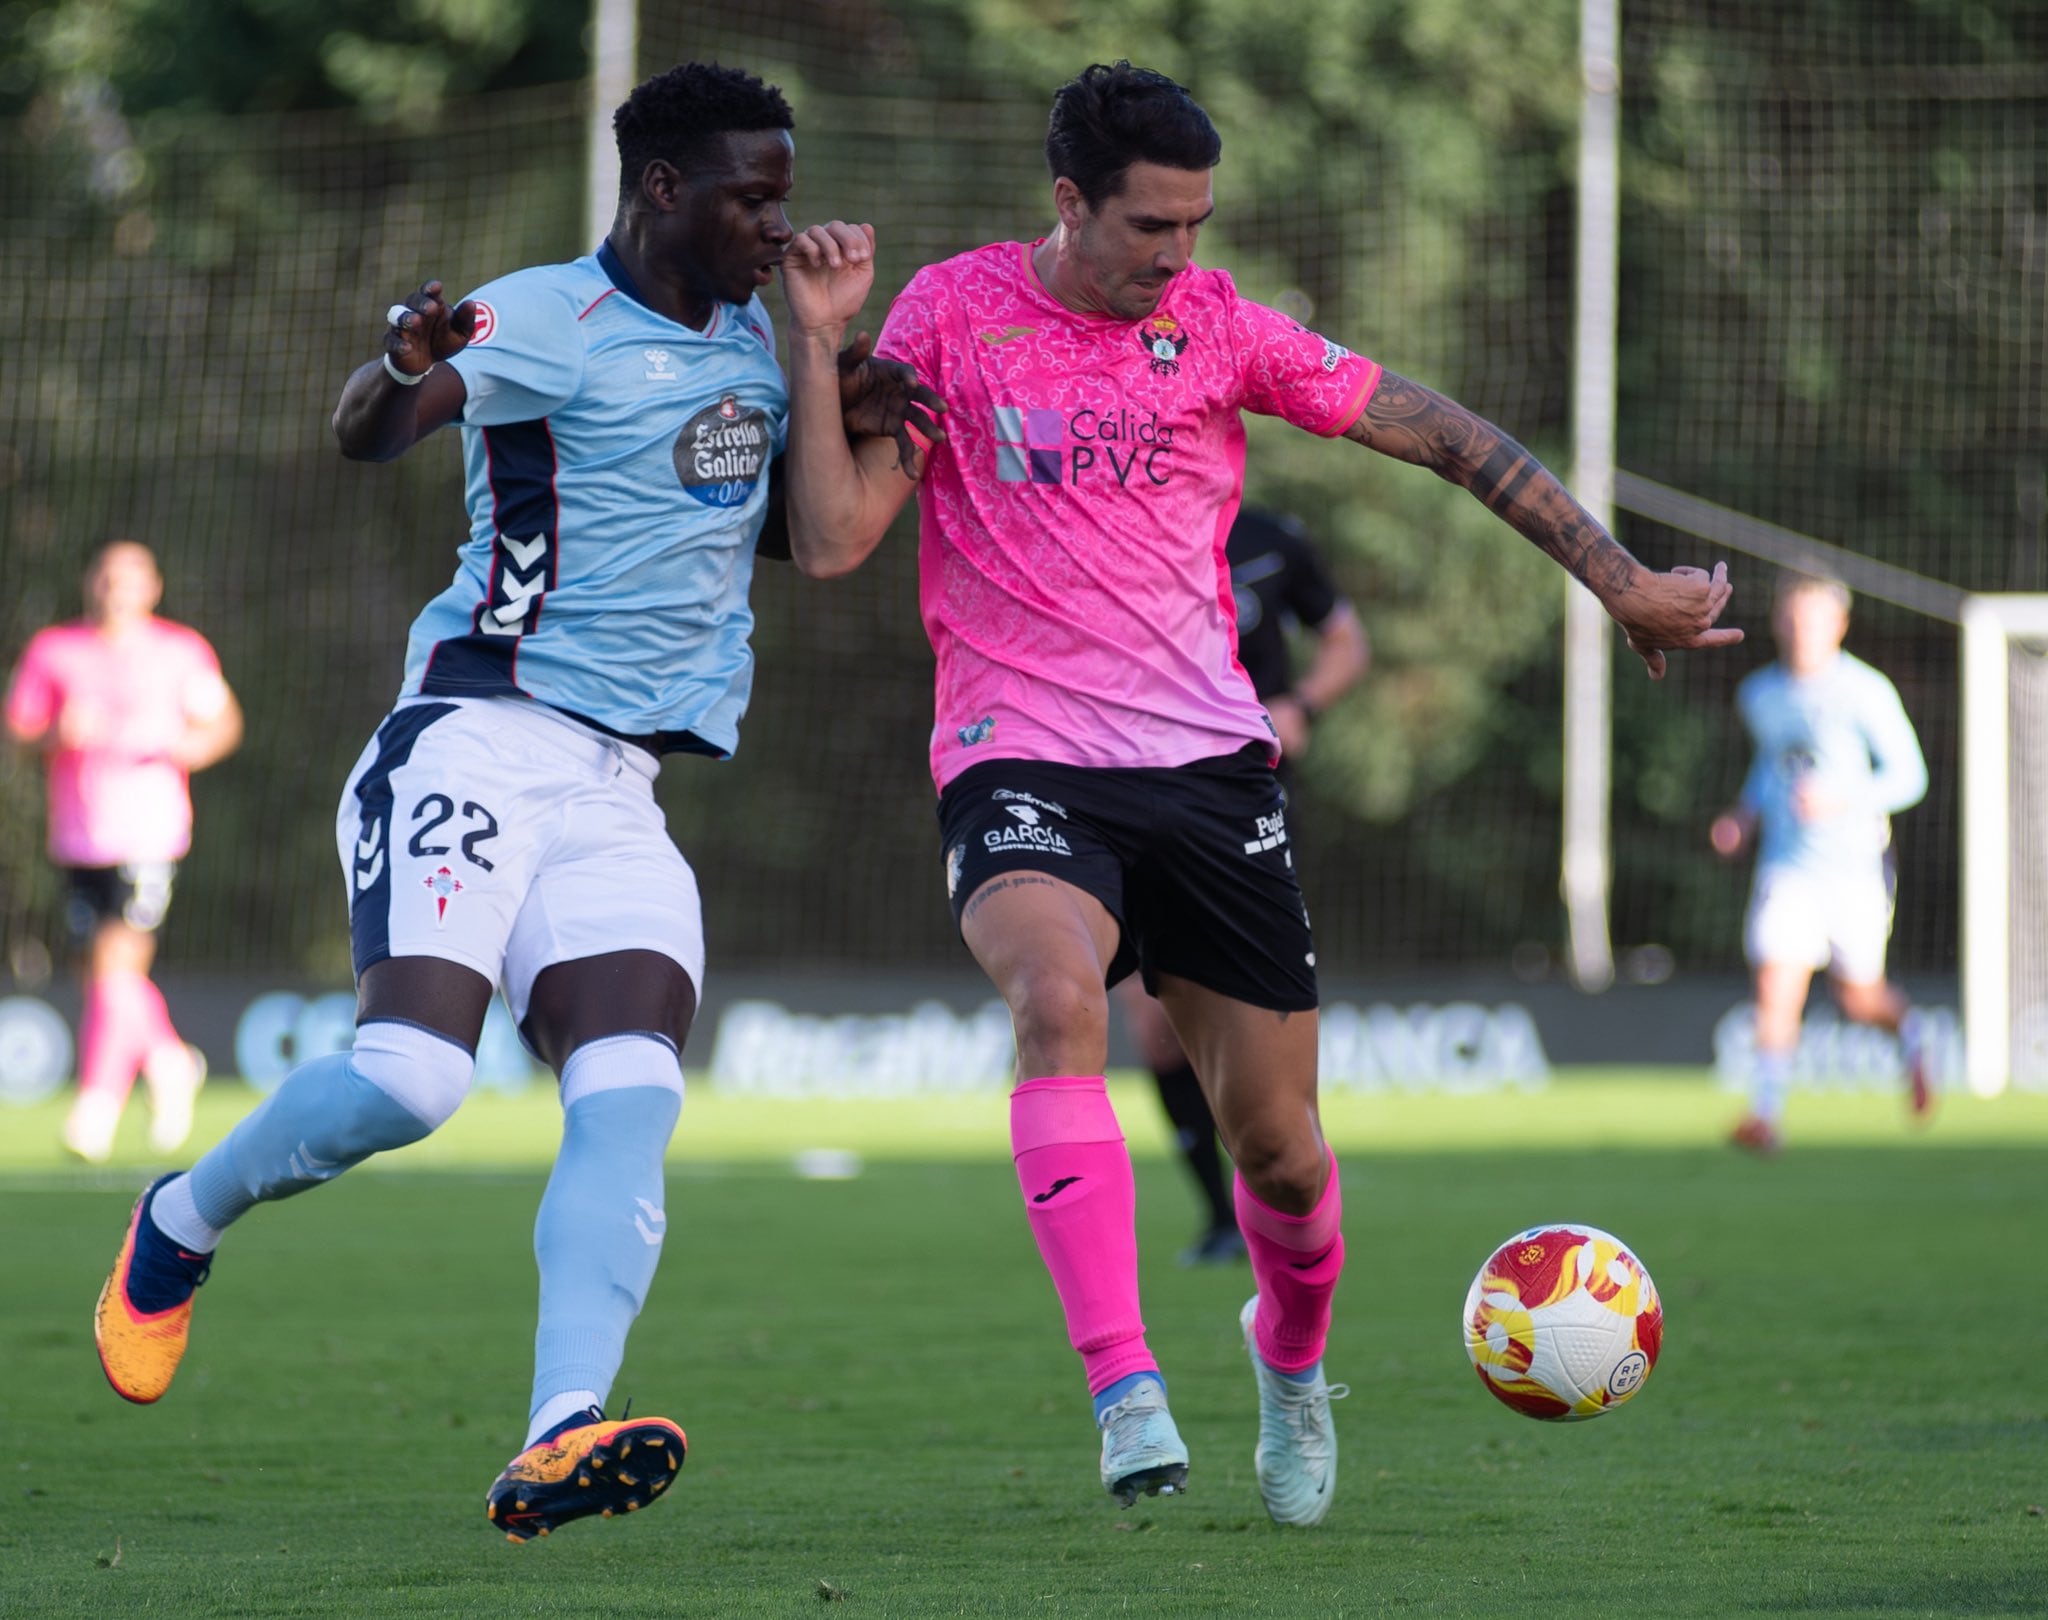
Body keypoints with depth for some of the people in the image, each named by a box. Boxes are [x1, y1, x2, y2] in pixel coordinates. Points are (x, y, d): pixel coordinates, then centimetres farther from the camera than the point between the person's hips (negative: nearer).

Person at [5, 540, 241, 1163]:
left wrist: (194, 745, -10)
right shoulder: (52, 651, 6)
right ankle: (170, 1063, 36)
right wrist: (58, 734, -14)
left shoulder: (182, 651, 2)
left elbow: (224, 721, 12)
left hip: (148, 834, -4)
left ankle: (97, 1107, -15)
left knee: (117, 966, -16)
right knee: (99, 974, 10)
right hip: (78, 837, 4)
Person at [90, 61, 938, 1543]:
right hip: (483, 741, -7)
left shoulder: (755, 342, 18)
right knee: (410, 1076, -20)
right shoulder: (549, 322, -7)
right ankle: (180, 1227, 10)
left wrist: (843, 432, 12)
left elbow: (779, 532, 32)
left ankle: (561, 1437, -27)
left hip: (618, 792, 7)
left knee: (632, 1096, -15)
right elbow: (372, 432, -20)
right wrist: (401, 372, -44)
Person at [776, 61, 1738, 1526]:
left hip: (1207, 762, 2)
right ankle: (1127, 1396, -37)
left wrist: (1619, 578, 9)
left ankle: (1291, 1363, 38)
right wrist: (819, 338, -13)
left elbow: (1439, 435, 9)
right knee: (1058, 999, -34)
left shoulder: (1218, 325, 3)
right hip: (1022, 763, -2)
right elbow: (839, 531, -3)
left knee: (1277, 1142, 4)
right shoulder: (955, 311, 0)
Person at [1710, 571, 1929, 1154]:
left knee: (1859, 1000, 8)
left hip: (1856, 863, -3)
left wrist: (1841, 800, -25)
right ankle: (1766, 1113, -13)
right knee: (1776, 985, -15)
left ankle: (1909, 1029, 42)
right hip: (1785, 863, 3)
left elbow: (1909, 776, -9)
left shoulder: (1866, 692, -10)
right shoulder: (1758, 695, 5)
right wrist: (1746, 814, 9)